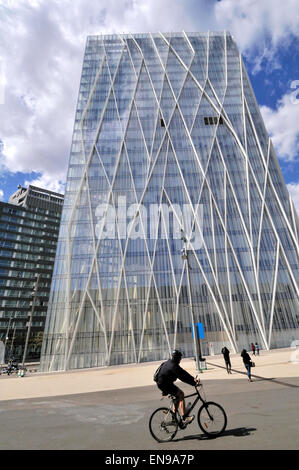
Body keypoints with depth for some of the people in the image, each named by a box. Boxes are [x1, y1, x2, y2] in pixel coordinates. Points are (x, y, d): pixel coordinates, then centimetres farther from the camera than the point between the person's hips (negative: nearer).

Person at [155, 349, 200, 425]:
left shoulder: (170, 363, 10)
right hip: (164, 384, -10)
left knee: (178, 396, 14)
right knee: (181, 394, -14)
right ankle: (184, 418, -14)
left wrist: (193, 378, 7)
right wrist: (193, 383, -23)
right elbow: (182, 376, -27)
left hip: (163, 383, 10)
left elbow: (183, 372, 12)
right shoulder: (173, 366, -22)